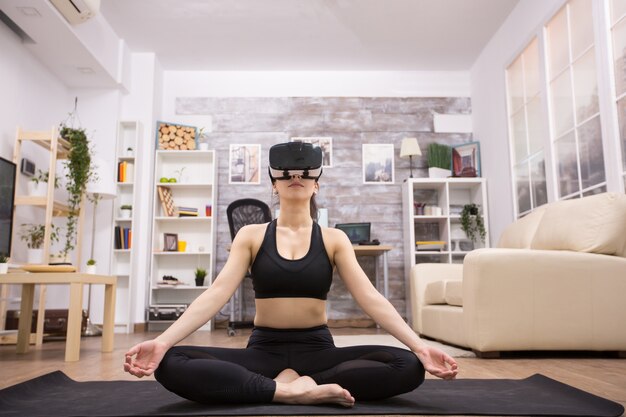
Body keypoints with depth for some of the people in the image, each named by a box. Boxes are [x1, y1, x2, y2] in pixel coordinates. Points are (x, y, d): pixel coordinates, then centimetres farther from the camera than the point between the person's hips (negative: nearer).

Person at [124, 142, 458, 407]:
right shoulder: (251, 236, 4)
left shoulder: (334, 239, 4)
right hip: (263, 350, 0)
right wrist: (163, 340, -23)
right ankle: (294, 390, -27)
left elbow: (370, 298, -5)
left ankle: (286, 385, -20)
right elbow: (216, 294, -7)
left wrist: (419, 345, -21)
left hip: (317, 350, 1)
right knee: (170, 365, -27)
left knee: (408, 366, -25)